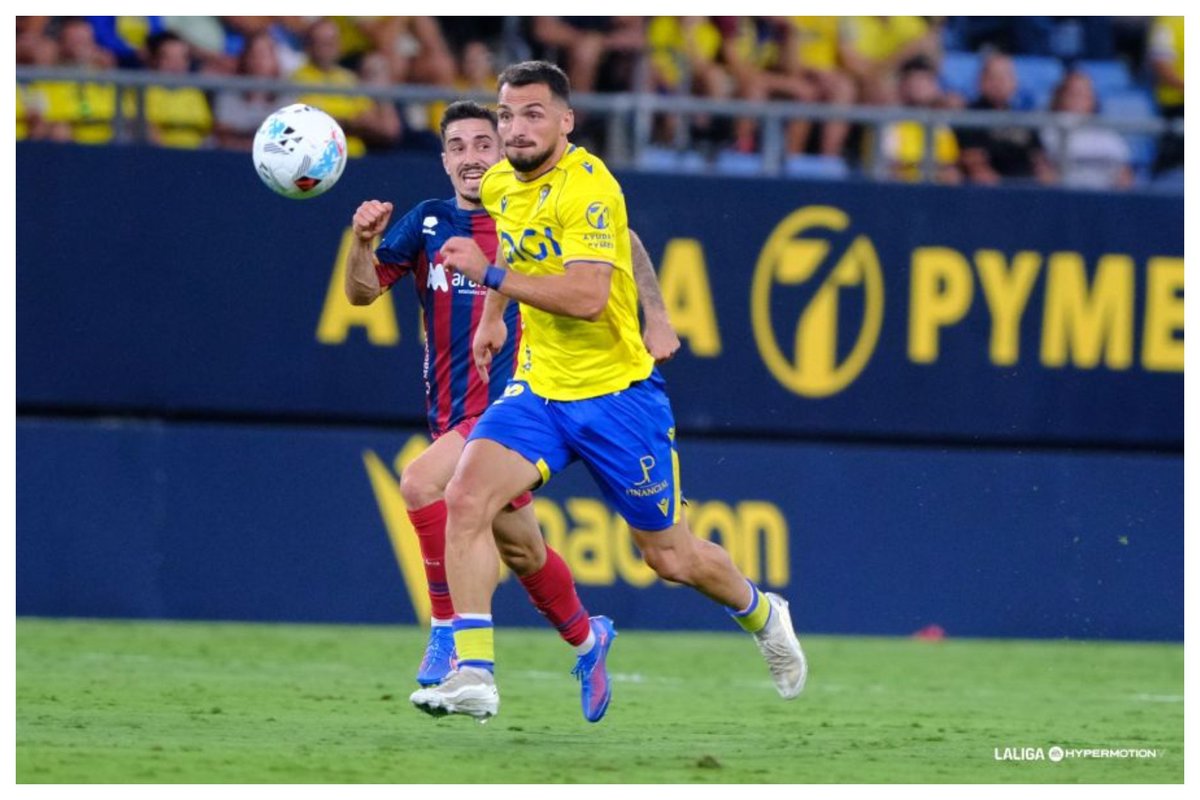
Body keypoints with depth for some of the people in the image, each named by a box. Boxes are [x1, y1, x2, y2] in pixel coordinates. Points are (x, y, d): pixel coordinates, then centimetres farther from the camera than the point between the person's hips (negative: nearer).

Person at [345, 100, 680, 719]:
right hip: (453, 409, 5)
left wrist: (656, 317, -1)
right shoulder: (428, 223, 6)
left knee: (421, 483, -28)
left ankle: (451, 632, -19)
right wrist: (363, 240, -23)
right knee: (520, 549, 18)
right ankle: (584, 638, 43)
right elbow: (363, 291, -3)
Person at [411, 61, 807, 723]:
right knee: (466, 496, -21)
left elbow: (587, 297, -32)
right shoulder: (499, 183, 4)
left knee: (671, 557, 8)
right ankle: (474, 674, -22)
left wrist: (491, 275, -33)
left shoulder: (587, 186, -20)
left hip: (615, 393, -6)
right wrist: (493, 316, 23)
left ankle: (761, 614, 40)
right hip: (537, 388, 6)